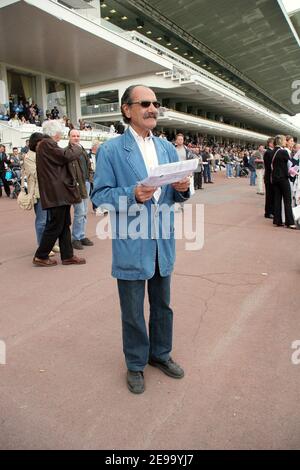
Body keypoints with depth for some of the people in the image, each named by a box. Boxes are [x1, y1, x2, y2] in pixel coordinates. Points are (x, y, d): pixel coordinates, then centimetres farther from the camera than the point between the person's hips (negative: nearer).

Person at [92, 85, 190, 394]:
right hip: (131, 245, -4)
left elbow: (174, 195, 12)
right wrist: (133, 195, -24)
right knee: (133, 311, 11)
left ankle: (160, 353, 42)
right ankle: (136, 364, 34)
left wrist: (182, 189, -10)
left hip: (163, 243, 5)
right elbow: (99, 195, -9)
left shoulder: (168, 148, 9)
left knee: (162, 305, 19)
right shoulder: (111, 150, -7)